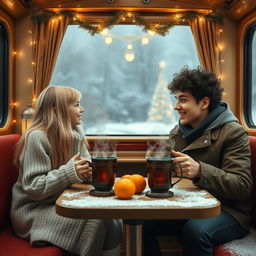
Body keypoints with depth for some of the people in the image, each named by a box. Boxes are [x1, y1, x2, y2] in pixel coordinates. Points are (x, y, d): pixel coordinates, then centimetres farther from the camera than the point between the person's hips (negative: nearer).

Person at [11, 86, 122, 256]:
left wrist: (88, 171, -13)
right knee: (96, 221, -25)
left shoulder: (76, 136, 6)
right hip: (34, 211, -7)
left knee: (114, 221, -15)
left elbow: (83, 169, 12)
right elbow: (33, 188, -19)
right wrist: (70, 172, -30)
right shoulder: (36, 137, -17)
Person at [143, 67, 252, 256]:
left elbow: (242, 187, -19)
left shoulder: (233, 133, -9)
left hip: (226, 210, -6)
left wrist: (199, 170, -33)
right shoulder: (177, 132, 12)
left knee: (195, 230, -36)